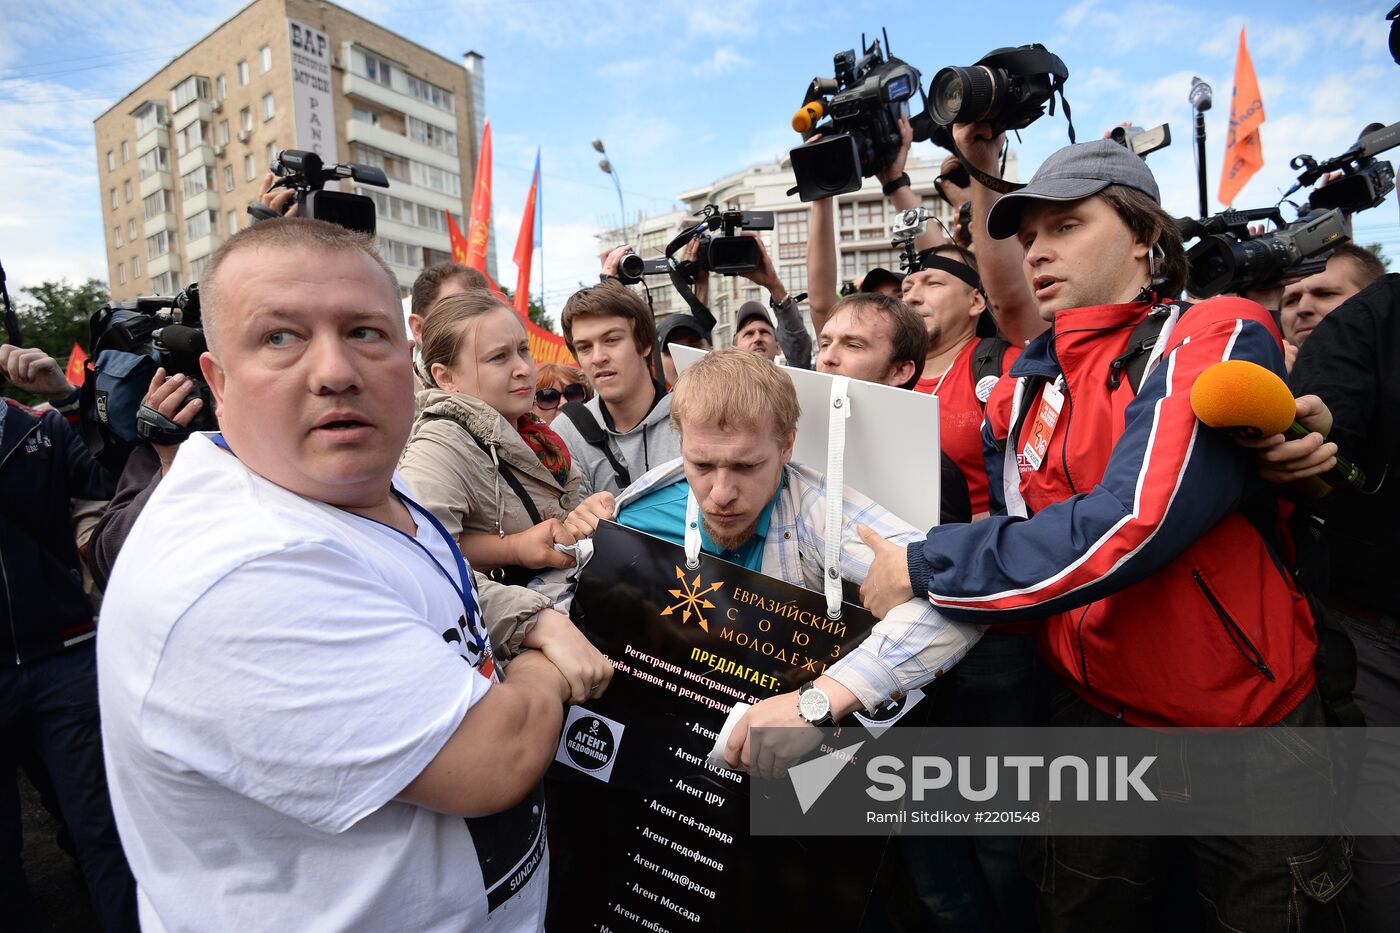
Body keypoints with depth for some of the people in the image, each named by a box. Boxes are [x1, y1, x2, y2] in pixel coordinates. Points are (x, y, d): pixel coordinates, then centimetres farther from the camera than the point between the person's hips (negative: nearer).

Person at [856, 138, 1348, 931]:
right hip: (1096, 712, 5)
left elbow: (1131, 523, -30)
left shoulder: (1219, 337, -15)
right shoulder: (1031, 384, 3)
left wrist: (923, 571, -24)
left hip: (1248, 717, -4)